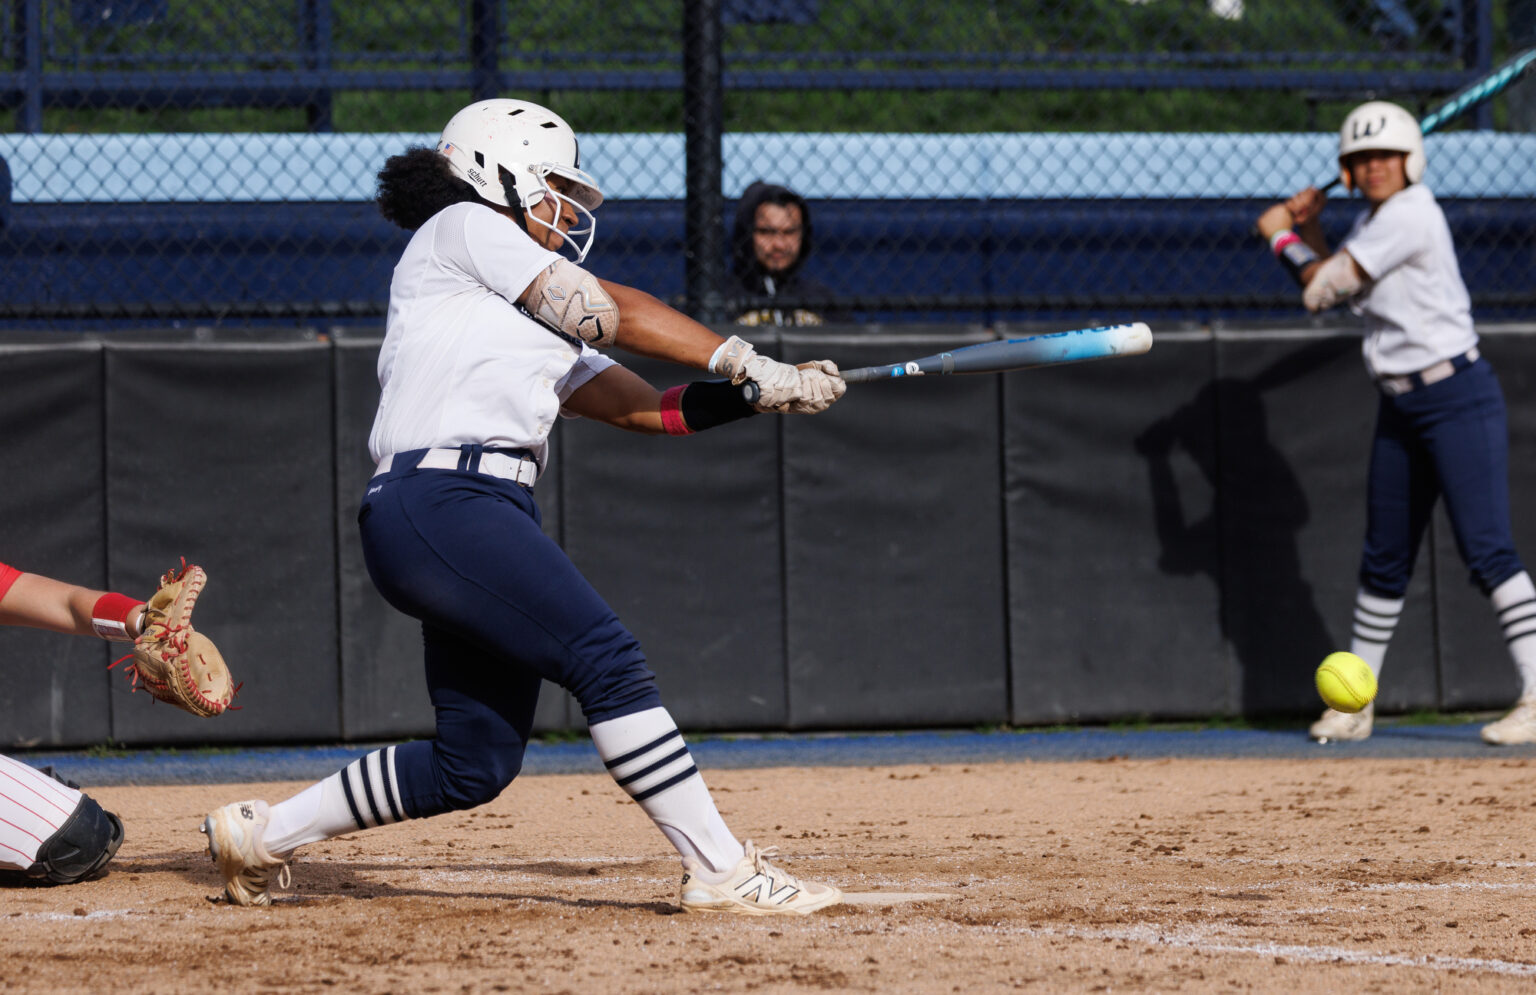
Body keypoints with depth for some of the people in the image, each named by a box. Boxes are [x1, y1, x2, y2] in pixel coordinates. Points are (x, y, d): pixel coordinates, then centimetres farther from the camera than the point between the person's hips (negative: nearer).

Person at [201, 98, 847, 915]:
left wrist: (766, 393, 10)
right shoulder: (461, 227, 7)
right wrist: (744, 360, 6)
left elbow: (648, 409, 22)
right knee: (605, 658, -19)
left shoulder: (536, 323, 31)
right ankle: (722, 873, -22)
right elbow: (608, 310, 2)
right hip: (437, 503, -10)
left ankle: (262, 835, 20)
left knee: (476, 762, 6)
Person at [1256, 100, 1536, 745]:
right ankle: (1355, 704, 22)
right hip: (1400, 409, 9)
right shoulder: (1373, 220, 12)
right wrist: (1308, 232, 12)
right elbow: (1332, 290, 25)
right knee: (1384, 561, 14)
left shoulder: (1410, 215, -16)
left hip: (1457, 398, -9)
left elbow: (1321, 291, -15)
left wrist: (1281, 236, 1)